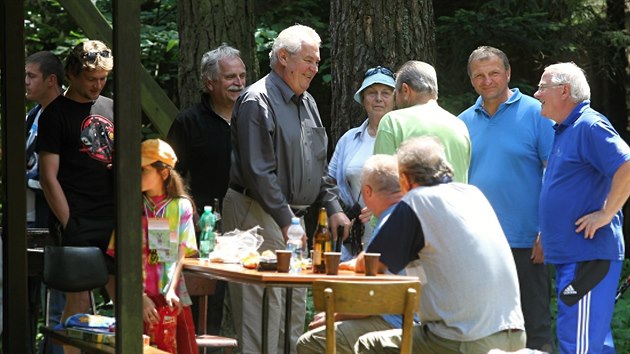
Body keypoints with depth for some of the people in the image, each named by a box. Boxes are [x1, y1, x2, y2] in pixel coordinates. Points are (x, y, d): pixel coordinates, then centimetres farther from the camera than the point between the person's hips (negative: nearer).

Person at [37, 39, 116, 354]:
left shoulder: (111, 109, 15)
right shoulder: (56, 113, -2)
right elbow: (49, 178, -6)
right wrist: (68, 224, -11)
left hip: (113, 220, 6)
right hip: (78, 223, -5)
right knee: (78, 299, -4)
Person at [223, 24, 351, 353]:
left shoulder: (306, 102, 15)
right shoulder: (258, 101, -13)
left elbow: (319, 163, 23)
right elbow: (258, 172, -18)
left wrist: (333, 208, 12)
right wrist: (286, 221, -17)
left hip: (291, 218, 9)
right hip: (258, 215, -9)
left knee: (294, 307, 11)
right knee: (263, 311, -10)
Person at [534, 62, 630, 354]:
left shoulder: (589, 127, -13)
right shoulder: (563, 130, 19)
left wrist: (606, 214, -20)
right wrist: (545, 234, 21)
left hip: (588, 256, -10)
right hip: (569, 254, 10)